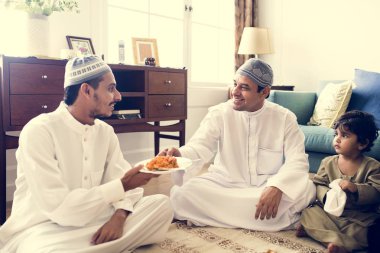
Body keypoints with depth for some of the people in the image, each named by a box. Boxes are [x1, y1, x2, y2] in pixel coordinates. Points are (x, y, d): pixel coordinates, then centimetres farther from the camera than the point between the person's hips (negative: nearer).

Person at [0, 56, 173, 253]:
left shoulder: (105, 131, 2)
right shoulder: (38, 131, -19)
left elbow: (124, 183, 1)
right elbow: (58, 208, -25)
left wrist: (119, 215, -20)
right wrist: (122, 186, -26)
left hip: (90, 222, 6)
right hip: (42, 229, -6)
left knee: (162, 205, -10)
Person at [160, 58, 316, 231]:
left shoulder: (285, 118, -2)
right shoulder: (219, 113, -3)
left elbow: (297, 161, -10)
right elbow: (199, 147, -15)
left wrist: (277, 187, -30)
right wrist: (179, 155, -40)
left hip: (268, 189, 1)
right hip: (225, 186, 0)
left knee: (306, 189, -28)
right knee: (183, 193, -27)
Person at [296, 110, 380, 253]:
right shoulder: (328, 162, 2)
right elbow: (318, 184, -1)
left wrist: (356, 188, -27)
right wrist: (327, 194, -23)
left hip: (359, 216, -1)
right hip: (330, 210, 2)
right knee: (308, 214, -20)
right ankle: (338, 241, -30)